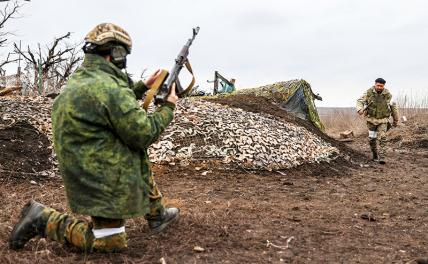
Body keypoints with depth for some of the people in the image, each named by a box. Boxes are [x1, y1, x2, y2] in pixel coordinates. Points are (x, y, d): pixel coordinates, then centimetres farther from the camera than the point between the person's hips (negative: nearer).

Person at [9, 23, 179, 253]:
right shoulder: (109, 87, -25)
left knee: (142, 161, 28)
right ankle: (42, 220, 0)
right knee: (111, 243, 1)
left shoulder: (80, 79, 6)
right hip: (101, 179, -10)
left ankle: (157, 216, 38)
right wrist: (168, 107, -3)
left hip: (84, 166, 10)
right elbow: (144, 134, -18)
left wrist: (143, 86, 25)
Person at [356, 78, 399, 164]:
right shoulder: (369, 92, -10)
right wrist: (360, 109, -29)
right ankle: (375, 155, 26)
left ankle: (381, 158, -13)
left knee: (382, 138, -14)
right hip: (371, 119, 1)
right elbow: (360, 101, -6)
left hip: (383, 120, -1)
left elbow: (393, 107, 2)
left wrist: (396, 120, 9)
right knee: (372, 139, 5)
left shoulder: (387, 95, -9)